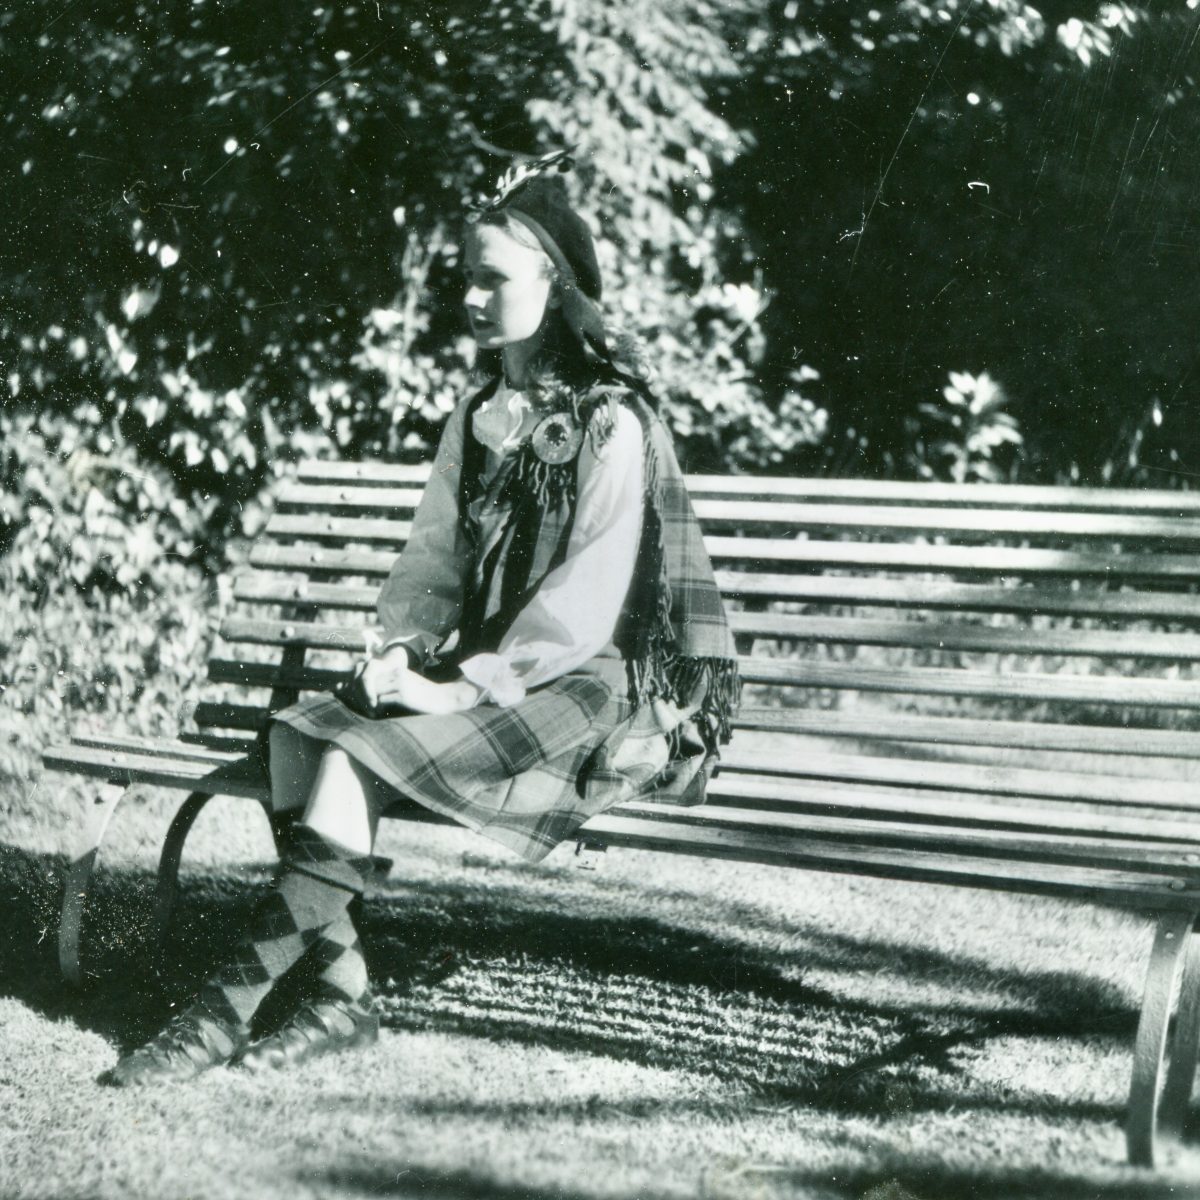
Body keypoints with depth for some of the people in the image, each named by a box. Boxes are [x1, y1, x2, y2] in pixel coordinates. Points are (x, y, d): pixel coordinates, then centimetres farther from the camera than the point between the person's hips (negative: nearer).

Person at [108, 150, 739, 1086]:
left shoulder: (613, 424, -8)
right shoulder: (479, 422, 16)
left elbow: (588, 600, -15)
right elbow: (433, 563, 15)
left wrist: (470, 686, -19)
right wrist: (403, 651, -5)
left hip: (585, 690, -7)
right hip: (482, 676, 7)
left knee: (358, 755, -27)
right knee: (299, 732, -19)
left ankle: (234, 1005, -24)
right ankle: (340, 996, -24)